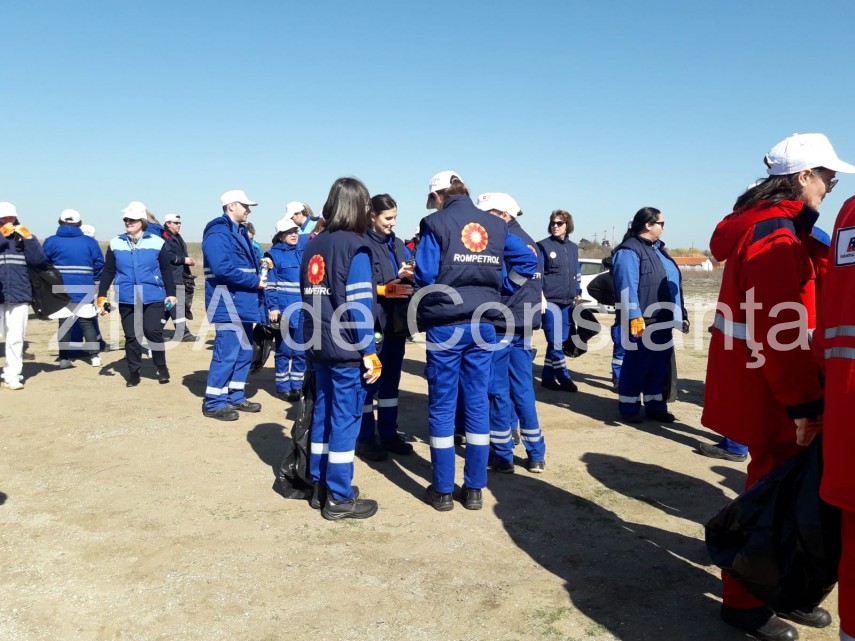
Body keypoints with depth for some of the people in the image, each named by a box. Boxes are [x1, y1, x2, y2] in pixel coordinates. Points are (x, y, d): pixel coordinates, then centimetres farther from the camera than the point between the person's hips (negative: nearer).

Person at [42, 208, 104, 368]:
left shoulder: (51, 241, -2)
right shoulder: (89, 242, -2)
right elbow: (99, 264, -1)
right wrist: (93, 281, 12)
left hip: (61, 291, 0)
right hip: (84, 291, 0)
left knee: (64, 324, 7)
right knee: (87, 323, 8)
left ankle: (64, 358, 7)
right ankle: (94, 356, 6)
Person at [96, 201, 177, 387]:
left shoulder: (157, 242, 1)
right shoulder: (115, 243, 7)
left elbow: (166, 270, 5)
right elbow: (108, 272, 10)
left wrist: (171, 293, 0)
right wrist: (101, 296, 5)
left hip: (153, 297, -2)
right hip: (126, 298, 3)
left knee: (152, 331, -11)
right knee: (131, 336, 7)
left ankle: (162, 367, 10)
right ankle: (133, 372, 19)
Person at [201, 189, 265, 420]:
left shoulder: (240, 232, 18)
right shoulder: (218, 233, -13)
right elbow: (223, 269, -25)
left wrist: (260, 263, 1)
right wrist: (255, 281, -18)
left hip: (243, 303, 10)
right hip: (228, 303, -10)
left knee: (244, 351, 14)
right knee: (227, 353, -7)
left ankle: (236, 397, 25)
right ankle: (213, 403, 3)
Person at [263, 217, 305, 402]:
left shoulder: (303, 253, 14)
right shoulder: (274, 254, -1)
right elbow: (269, 284, -6)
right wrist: (273, 307, -14)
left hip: (303, 310, 5)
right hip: (284, 310, -5)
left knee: (302, 350, 8)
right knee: (284, 350, 2)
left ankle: (297, 385, 19)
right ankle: (283, 387, 12)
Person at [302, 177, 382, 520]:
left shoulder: (313, 245, 10)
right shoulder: (355, 246, -12)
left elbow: (309, 296, 12)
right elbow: (359, 305, -17)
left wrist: (316, 336, 16)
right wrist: (370, 353, -13)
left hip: (319, 347, 7)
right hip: (347, 350, -7)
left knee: (322, 413, 15)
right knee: (345, 418, 0)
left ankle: (320, 486, 25)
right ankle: (339, 498, 8)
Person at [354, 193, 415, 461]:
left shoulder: (397, 244, 14)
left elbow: (410, 278, 12)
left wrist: (408, 277, -9)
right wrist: (386, 289, -19)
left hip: (396, 321, 7)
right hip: (372, 322, -7)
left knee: (391, 378, 14)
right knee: (369, 380, 1)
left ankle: (388, 434, 25)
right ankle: (364, 438, 12)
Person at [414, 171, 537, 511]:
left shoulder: (436, 223, -5)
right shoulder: (496, 225, 9)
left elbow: (425, 275, -10)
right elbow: (528, 261, 12)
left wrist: (425, 304, 10)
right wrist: (493, 291, 14)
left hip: (445, 325, -4)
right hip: (484, 325, 4)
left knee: (442, 406, 5)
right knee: (477, 403, 10)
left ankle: (442, 490, 13)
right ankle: (474, 489, 17)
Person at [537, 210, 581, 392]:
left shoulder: (573, 247, 15)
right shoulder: (543, 245, -2)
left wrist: (578, 293, 17)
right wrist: (540, 297, -9)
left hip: (568, 302, 6)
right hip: (550, 301, -6)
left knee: (558, 341, 8)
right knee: (555, 342, -7)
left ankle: (548, 377, 17)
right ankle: (564, 377, 3)